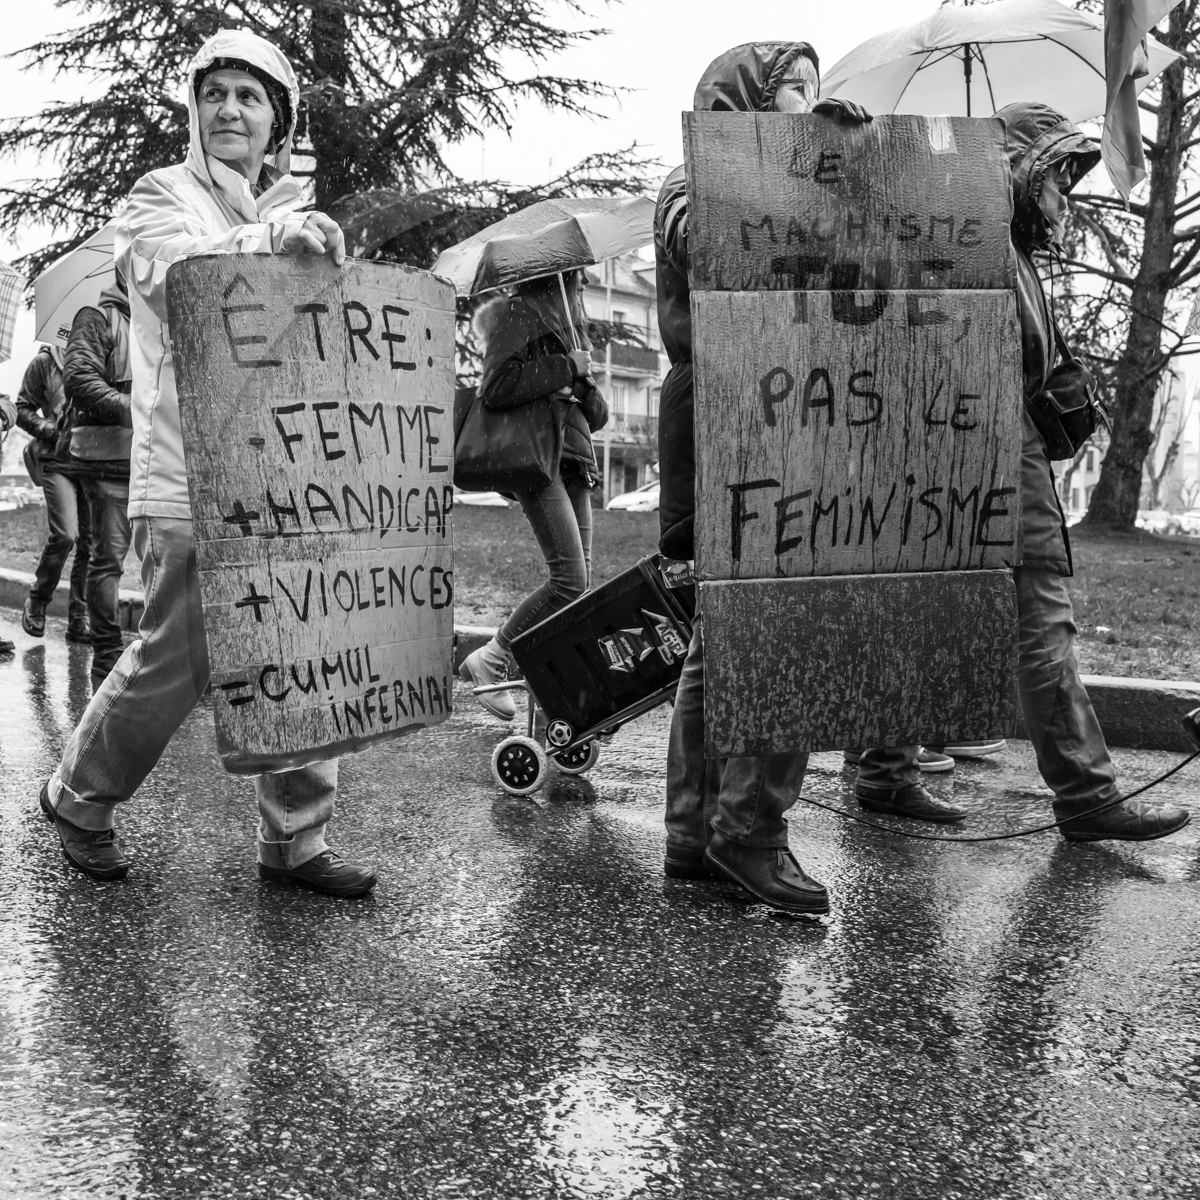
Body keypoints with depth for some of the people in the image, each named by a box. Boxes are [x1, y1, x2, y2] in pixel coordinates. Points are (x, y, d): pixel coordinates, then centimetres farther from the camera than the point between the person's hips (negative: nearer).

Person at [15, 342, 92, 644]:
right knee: (65, 534, -18)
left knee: (91, 542, 0)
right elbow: (23, 409, 4)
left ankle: (78, 619, 7)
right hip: (58, 461, -4)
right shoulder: (45, 362, 4)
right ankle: (36, 601, 5)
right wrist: (54, 432, -10)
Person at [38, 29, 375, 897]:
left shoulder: (295, 212, 22)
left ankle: (295, 841, 15)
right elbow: (179, 273, -18)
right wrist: (269, 239, -33)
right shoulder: (161, 199, 5)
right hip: (193, 483, -5)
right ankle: (78, 800, 24)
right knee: (177, 661, -1)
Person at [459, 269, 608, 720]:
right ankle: (489, 661, -2)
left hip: (572, 459, 9)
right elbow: (496, 388, -17)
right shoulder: (514, 313, -1)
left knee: (582, 580, 3)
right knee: (570, 579, -16)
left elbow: (594, 412, 28)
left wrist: (584, 386, 4)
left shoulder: (564, 319, 25)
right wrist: (566, 368, -11)